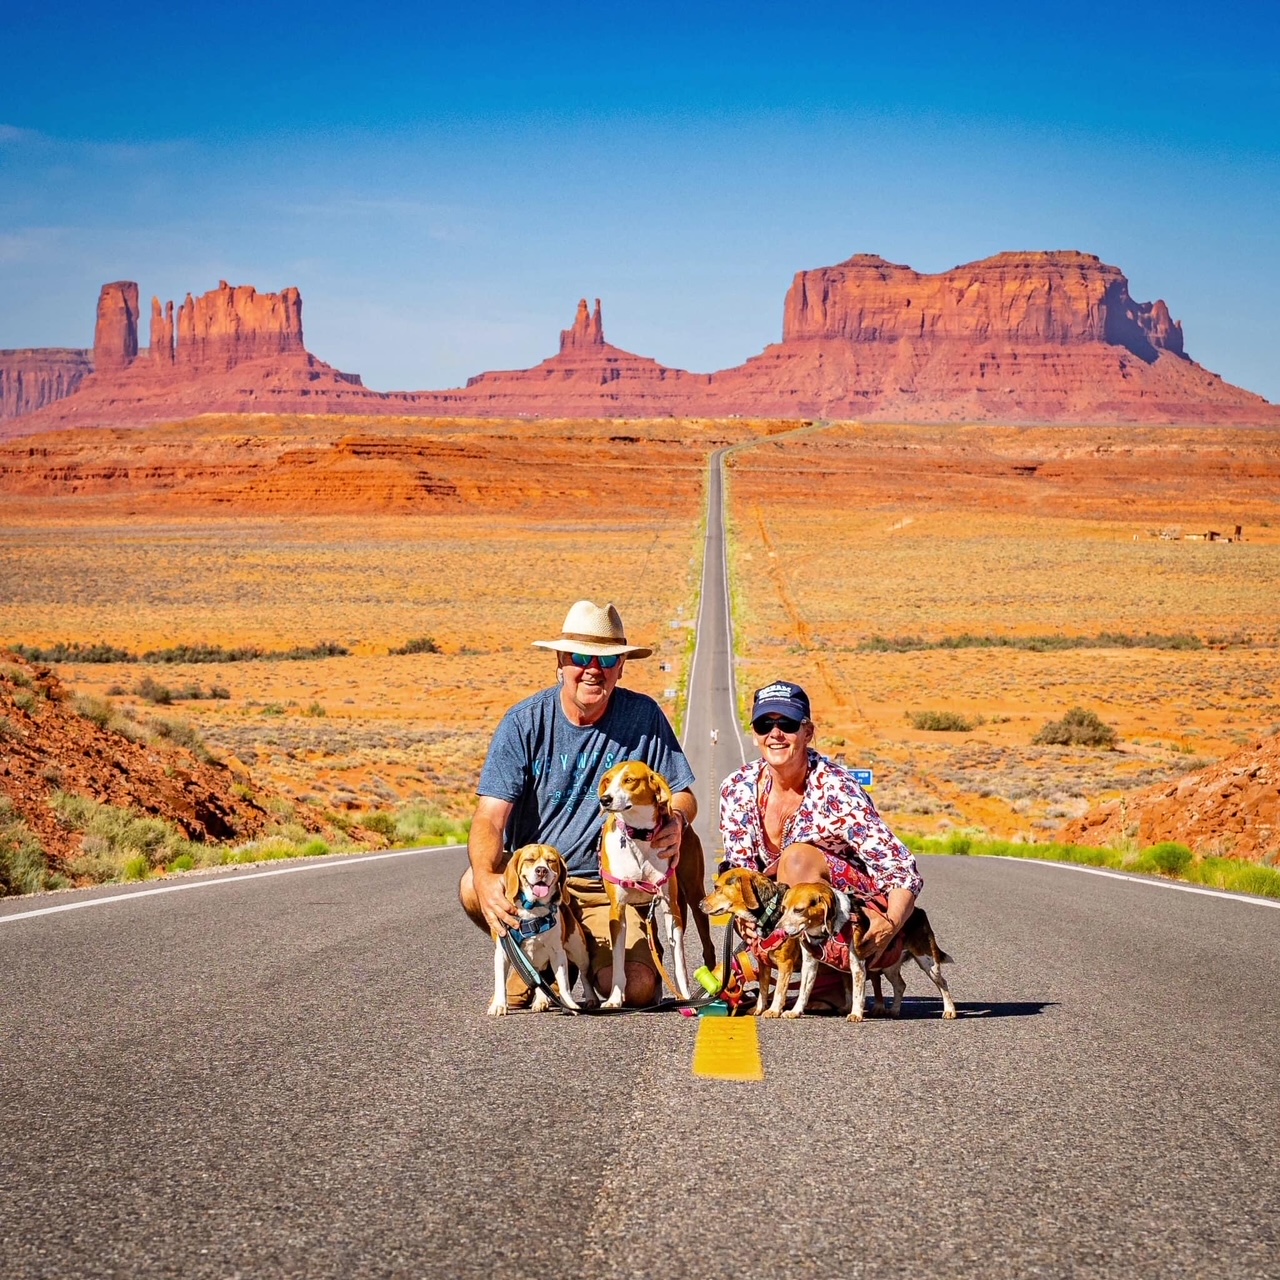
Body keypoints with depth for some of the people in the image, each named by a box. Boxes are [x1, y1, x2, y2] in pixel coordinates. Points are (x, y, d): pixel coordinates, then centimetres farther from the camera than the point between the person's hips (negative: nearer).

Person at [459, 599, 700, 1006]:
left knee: (637, 988, -25)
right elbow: (490, 818, -14)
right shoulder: (524, 723, -8)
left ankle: (590, 952, 14)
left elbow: (681, 794, 2)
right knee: (473, 888, -32)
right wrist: (486, 877, -37)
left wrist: (677, 818, -26)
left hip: (608, 887, 0)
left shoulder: (643, 717, -5)